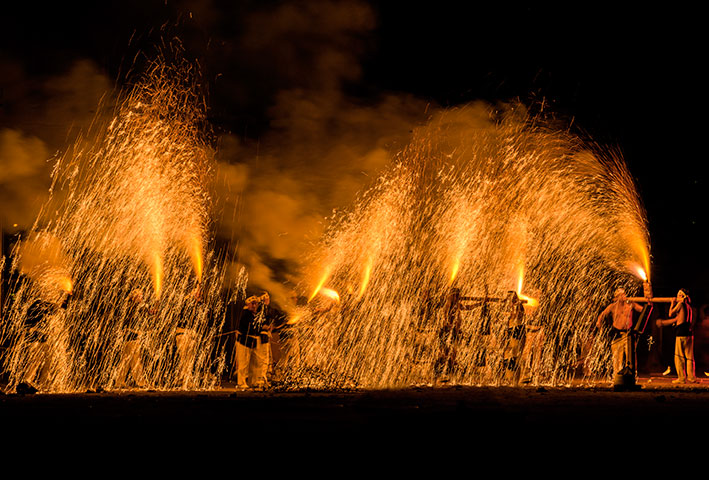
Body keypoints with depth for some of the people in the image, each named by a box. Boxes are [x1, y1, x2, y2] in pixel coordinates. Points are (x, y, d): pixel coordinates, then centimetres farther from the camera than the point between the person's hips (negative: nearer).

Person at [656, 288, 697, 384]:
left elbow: (671, 314, 2)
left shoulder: (680, 303, -5)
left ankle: (681, 378, -5)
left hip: (681, 332, -8)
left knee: (679, 356, -3)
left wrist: (672, 304, 15)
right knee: (689, 356, 9)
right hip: (689, 332, 8)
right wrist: (663, 322, 25)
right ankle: (691, 377, 8)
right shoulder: (688, 305, 18)